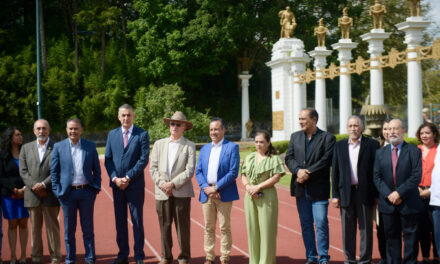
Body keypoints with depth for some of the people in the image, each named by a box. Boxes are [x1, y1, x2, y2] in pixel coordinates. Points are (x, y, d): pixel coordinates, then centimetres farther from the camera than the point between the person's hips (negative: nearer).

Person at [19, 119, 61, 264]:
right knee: (35, 228, 7)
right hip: (32, 195, 3)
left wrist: (43, 184, -14)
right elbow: (23, 171, 6)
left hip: (50, 194, -3)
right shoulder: (26, 148, 12)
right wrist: (35, 187, -7)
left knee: (52, 226, 2)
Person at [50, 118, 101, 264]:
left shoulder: (90, 146, 5)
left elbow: (97, 169, 9)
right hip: (68, 193, 0)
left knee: (88, 229, 6)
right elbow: (54, 171, 4)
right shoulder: (58, 147, 3)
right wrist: (57, 191, -3)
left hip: (87, 192, 0)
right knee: (69, 229, 8)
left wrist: (96, 187, 0)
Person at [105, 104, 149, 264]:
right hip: (117, 184, 4)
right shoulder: (112, 134, 10)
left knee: (137, 221, 2)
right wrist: (115, 178, -7)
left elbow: (144, 159, -8)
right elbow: (108, 158, 7)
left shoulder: (142, 135, -2)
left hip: (135, 184, -3)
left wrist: (128, 178, -13)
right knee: (120, 221, 8)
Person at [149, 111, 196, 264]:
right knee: (164, 226, 7)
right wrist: (162, 183, -7)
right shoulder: (159, 144, 13)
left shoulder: (189, 146, 3)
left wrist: (173, 184, -13)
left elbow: (190, 171, -6)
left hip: (181, 192, -3)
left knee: (183, 226, 2)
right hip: (162, 192, 3)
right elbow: (153, 168, 7)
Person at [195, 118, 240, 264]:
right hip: (206, 194, 4)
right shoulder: (204, 149, 14)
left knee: (224, 227, 1)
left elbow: (233, 172, -9)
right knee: (209, 228, 9)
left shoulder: (232, 147, -1)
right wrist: (205, 188, -7)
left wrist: (216, 188, -14)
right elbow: (198, 171, 11)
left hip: (223, 194, -4)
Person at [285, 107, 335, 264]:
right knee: (305, 224, 9)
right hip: (301, 188, 5)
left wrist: (308, 173, -17)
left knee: (321, 223, -5)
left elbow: (326, 160, -11)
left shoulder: (327, 138, -2)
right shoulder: (295, 137, 13)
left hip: (318, 188, -4)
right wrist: (298, 170, -13)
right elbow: (289, 158, 6)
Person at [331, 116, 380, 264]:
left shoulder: (371, 145, 1)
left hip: (365, 192, -2)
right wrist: (335, 195, 3)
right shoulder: (339, 146, 9)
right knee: (347, 228, 8)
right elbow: (335, 172, 9)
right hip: (346, 192, 2)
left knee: (366, 228, 4)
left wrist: (377, 194, -5)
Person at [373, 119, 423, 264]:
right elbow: (377, 177, 4)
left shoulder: (414, 151, -1)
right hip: (388, 203, 3)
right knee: (391, 236, 9)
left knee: (410, 236, 4)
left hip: (408, 203, -3)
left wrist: (399, 193, -16)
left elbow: (416, 177, -10)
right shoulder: (380, 152, 10)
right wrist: (388, 194, -10)